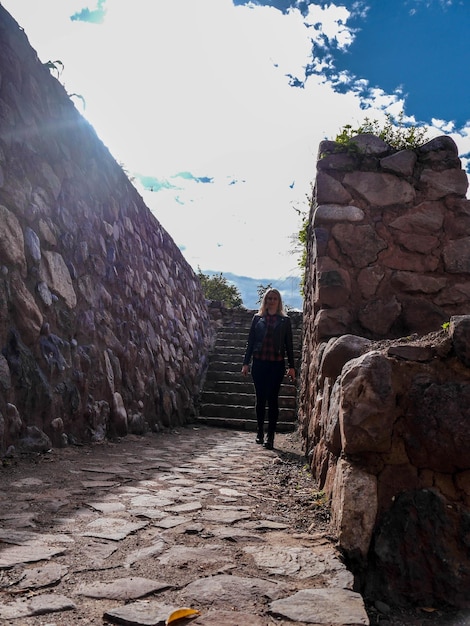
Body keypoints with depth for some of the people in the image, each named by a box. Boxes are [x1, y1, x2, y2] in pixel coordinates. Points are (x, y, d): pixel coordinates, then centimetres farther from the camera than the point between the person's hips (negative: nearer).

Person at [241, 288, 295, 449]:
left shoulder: (285, 320, 6)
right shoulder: (257, 318, 9)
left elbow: (289, 344, 6)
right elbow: (250, 342, 10)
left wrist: (291, 366, 0)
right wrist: (246, 363, 5)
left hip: (277, 364, -2)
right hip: (259, 363, 2)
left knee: (272, 399, -3)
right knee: (260, 399, 9)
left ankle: (270, 436, 1)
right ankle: (260, 432, 23)